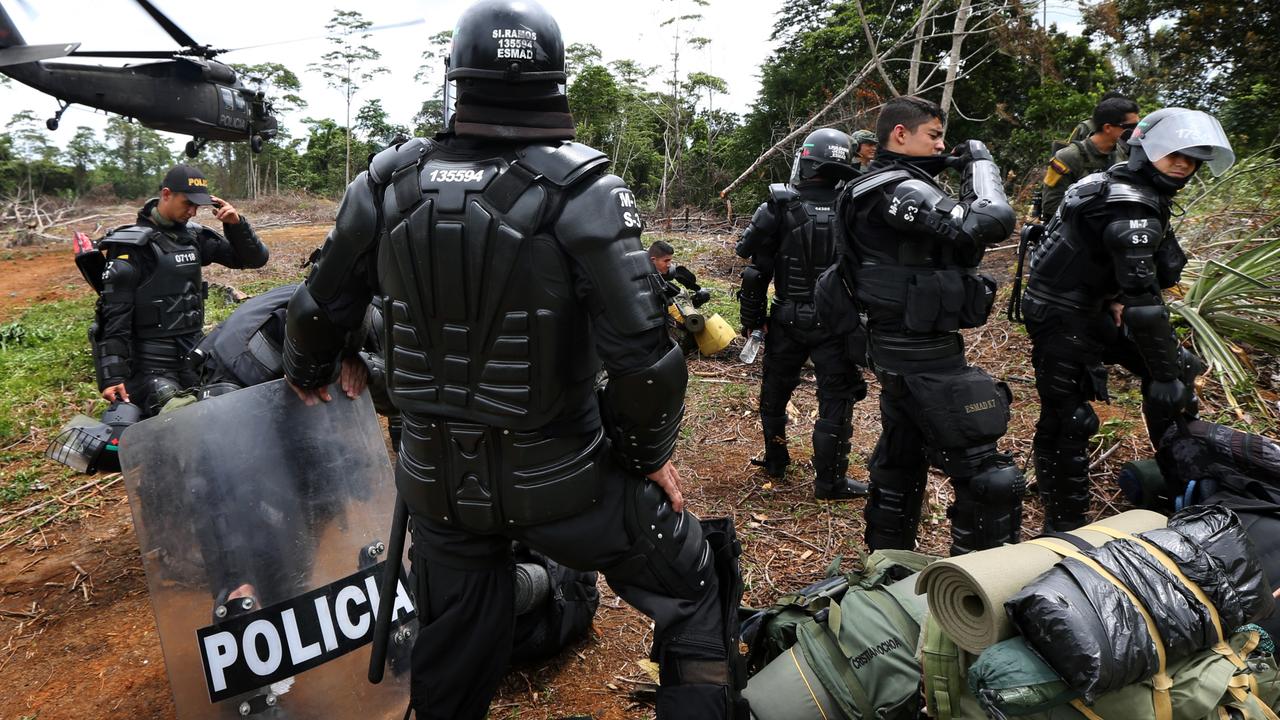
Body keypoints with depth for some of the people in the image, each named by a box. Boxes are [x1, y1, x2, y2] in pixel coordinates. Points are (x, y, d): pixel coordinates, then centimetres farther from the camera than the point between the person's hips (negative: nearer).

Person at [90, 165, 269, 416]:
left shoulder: (195, 235, 7)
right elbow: (114, 314, -12)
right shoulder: (132, 245, -9)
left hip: (194, 352, 6)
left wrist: (237, 224, -8)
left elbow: (255, 259, 10)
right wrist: (113, 376, -17)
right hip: (152, 362, -6)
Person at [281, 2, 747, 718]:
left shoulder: (388, 184, -4)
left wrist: (309, 375, 30)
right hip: (560, 479, -4)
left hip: (437, 479, 5)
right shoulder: (584, 192, -17)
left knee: (453, 654, 26)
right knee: (697, 593, 17)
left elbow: (322, 309, 8)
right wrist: (648, 453, -4)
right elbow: (644, 356, -22)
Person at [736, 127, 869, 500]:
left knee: (775, 391, 19)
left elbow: (757, 269, -8)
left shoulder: (780, 208, -9)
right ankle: (829, 481, 10)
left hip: (787, 320, 1)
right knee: (836, 399, 7)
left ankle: (775, 460, 34)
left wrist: (751, 318, 2)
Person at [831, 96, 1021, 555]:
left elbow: (957, 238, 17)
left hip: (897, 349, 11)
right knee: (989, 478, -5)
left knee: (900, 460, 20)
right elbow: (993, 223, -27)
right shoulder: (899, 189, -19)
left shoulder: (872, 188, 13)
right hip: (925, 357, -11)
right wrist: (980, 162, -10)